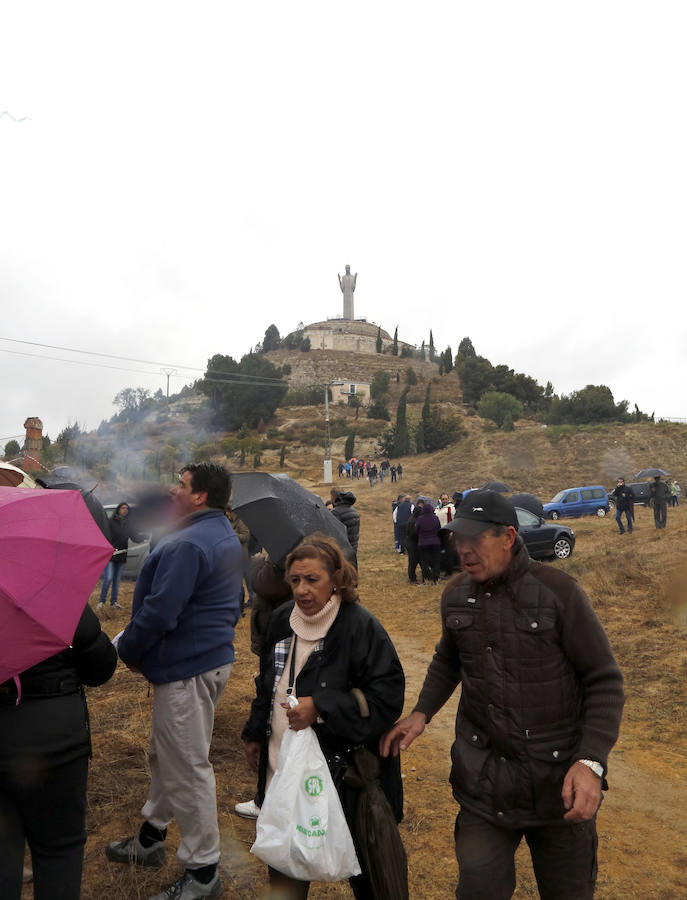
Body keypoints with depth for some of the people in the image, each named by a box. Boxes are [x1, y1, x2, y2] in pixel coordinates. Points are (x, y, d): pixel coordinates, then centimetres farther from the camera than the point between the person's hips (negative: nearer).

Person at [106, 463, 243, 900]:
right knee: (167, 753, 25)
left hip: (187, 667, -11)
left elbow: (158, 612, -27)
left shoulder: (187, 545, -24)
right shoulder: (227, 537, 11)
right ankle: (151, 836, 43)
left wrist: (127, 650, -8)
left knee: (187, 767, 3)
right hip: (214, 655, 11)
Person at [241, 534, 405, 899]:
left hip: (342, 767, -5)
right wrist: (255, 734, 19)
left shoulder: (360, 626, -20)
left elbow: (387, 695, -21)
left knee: (357, 861, 13)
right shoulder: (282, 620, 1)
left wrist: (321, 708, -25)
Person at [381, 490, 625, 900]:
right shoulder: (456, 596, -2)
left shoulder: (558, 590, -16)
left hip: (560, 776, -2)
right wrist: (421, 713, 3)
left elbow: (605, 681, -11)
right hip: (484, 774, 3)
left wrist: (592, 762, -21)